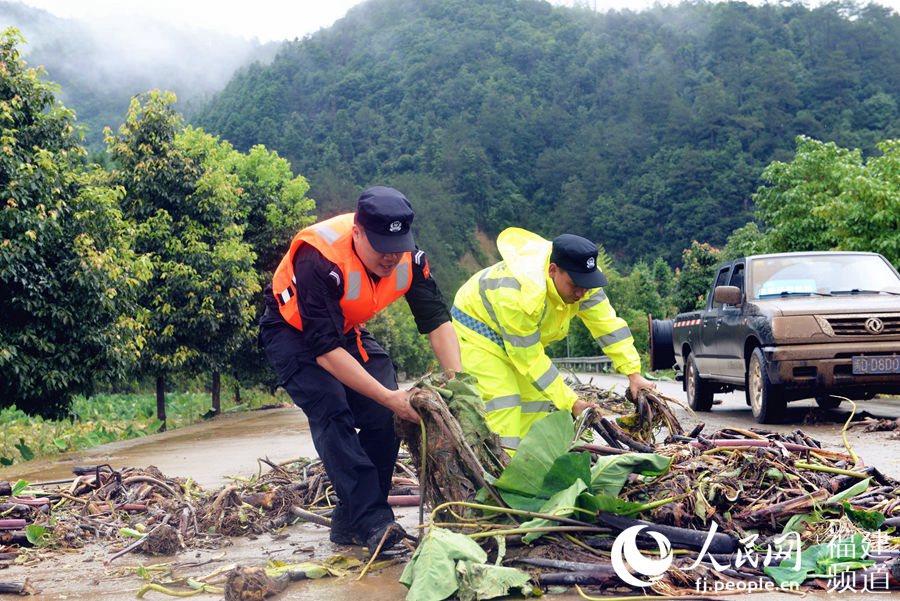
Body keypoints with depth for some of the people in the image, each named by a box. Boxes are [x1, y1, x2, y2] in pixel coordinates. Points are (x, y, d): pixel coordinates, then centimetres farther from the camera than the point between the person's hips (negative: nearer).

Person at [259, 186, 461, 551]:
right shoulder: (320, 260, -38)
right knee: (332, 411, -25)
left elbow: (436, 319, -12)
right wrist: (389, 396, -39)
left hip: (347, 331, 6)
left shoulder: (408, 255, -20)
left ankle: (349, 522, 1)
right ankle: (370, 521, -24)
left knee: (384, 416, -9)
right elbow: (325, 350, -36)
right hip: (293, 332, -6)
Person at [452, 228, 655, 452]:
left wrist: (634, 374, -21)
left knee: (537, 398, 3)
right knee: (503, 400, -21)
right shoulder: (518, 294, -41)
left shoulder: (578, 278, -21)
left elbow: (608, 324, -14)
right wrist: (571, 403, -31)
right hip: (476, 328, -8)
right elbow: (530, 360, -33)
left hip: (526, 336, 8)